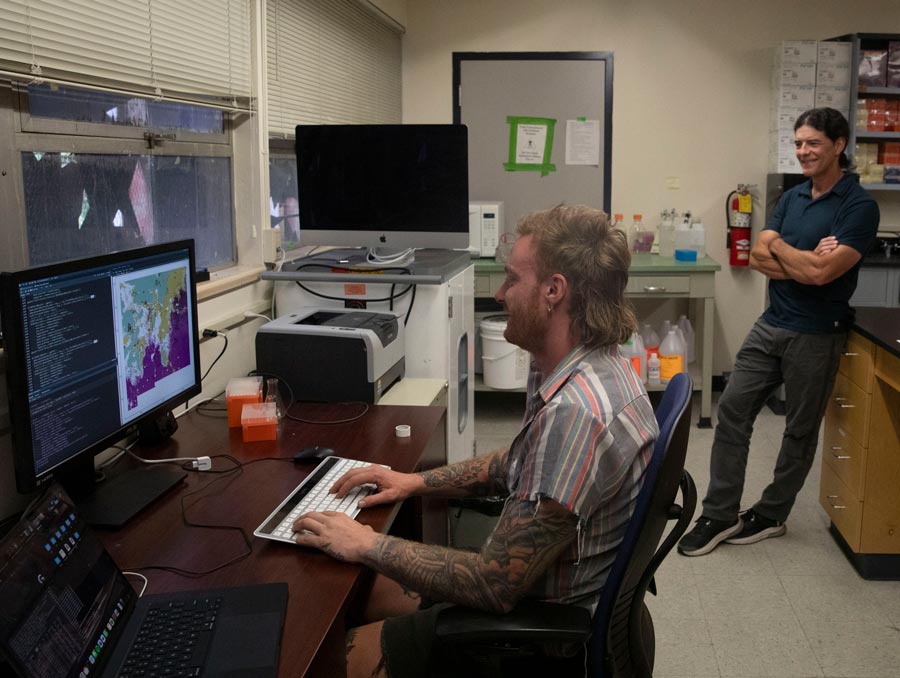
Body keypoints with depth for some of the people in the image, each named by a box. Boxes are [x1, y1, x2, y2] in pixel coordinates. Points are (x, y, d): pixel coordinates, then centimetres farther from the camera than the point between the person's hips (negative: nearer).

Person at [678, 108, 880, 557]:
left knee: (800, 430, 8)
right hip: (771, 323, 6)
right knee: (732, 408, 1)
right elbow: (757, 257, 0)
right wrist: (804, 263, -15)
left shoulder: (859, 207, -11)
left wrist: (779, 247, -6)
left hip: (816, 334, -6)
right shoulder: (792, 198, 10)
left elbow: (821, 272, -22)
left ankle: (771, 515, 25)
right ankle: (720, 515, 9)